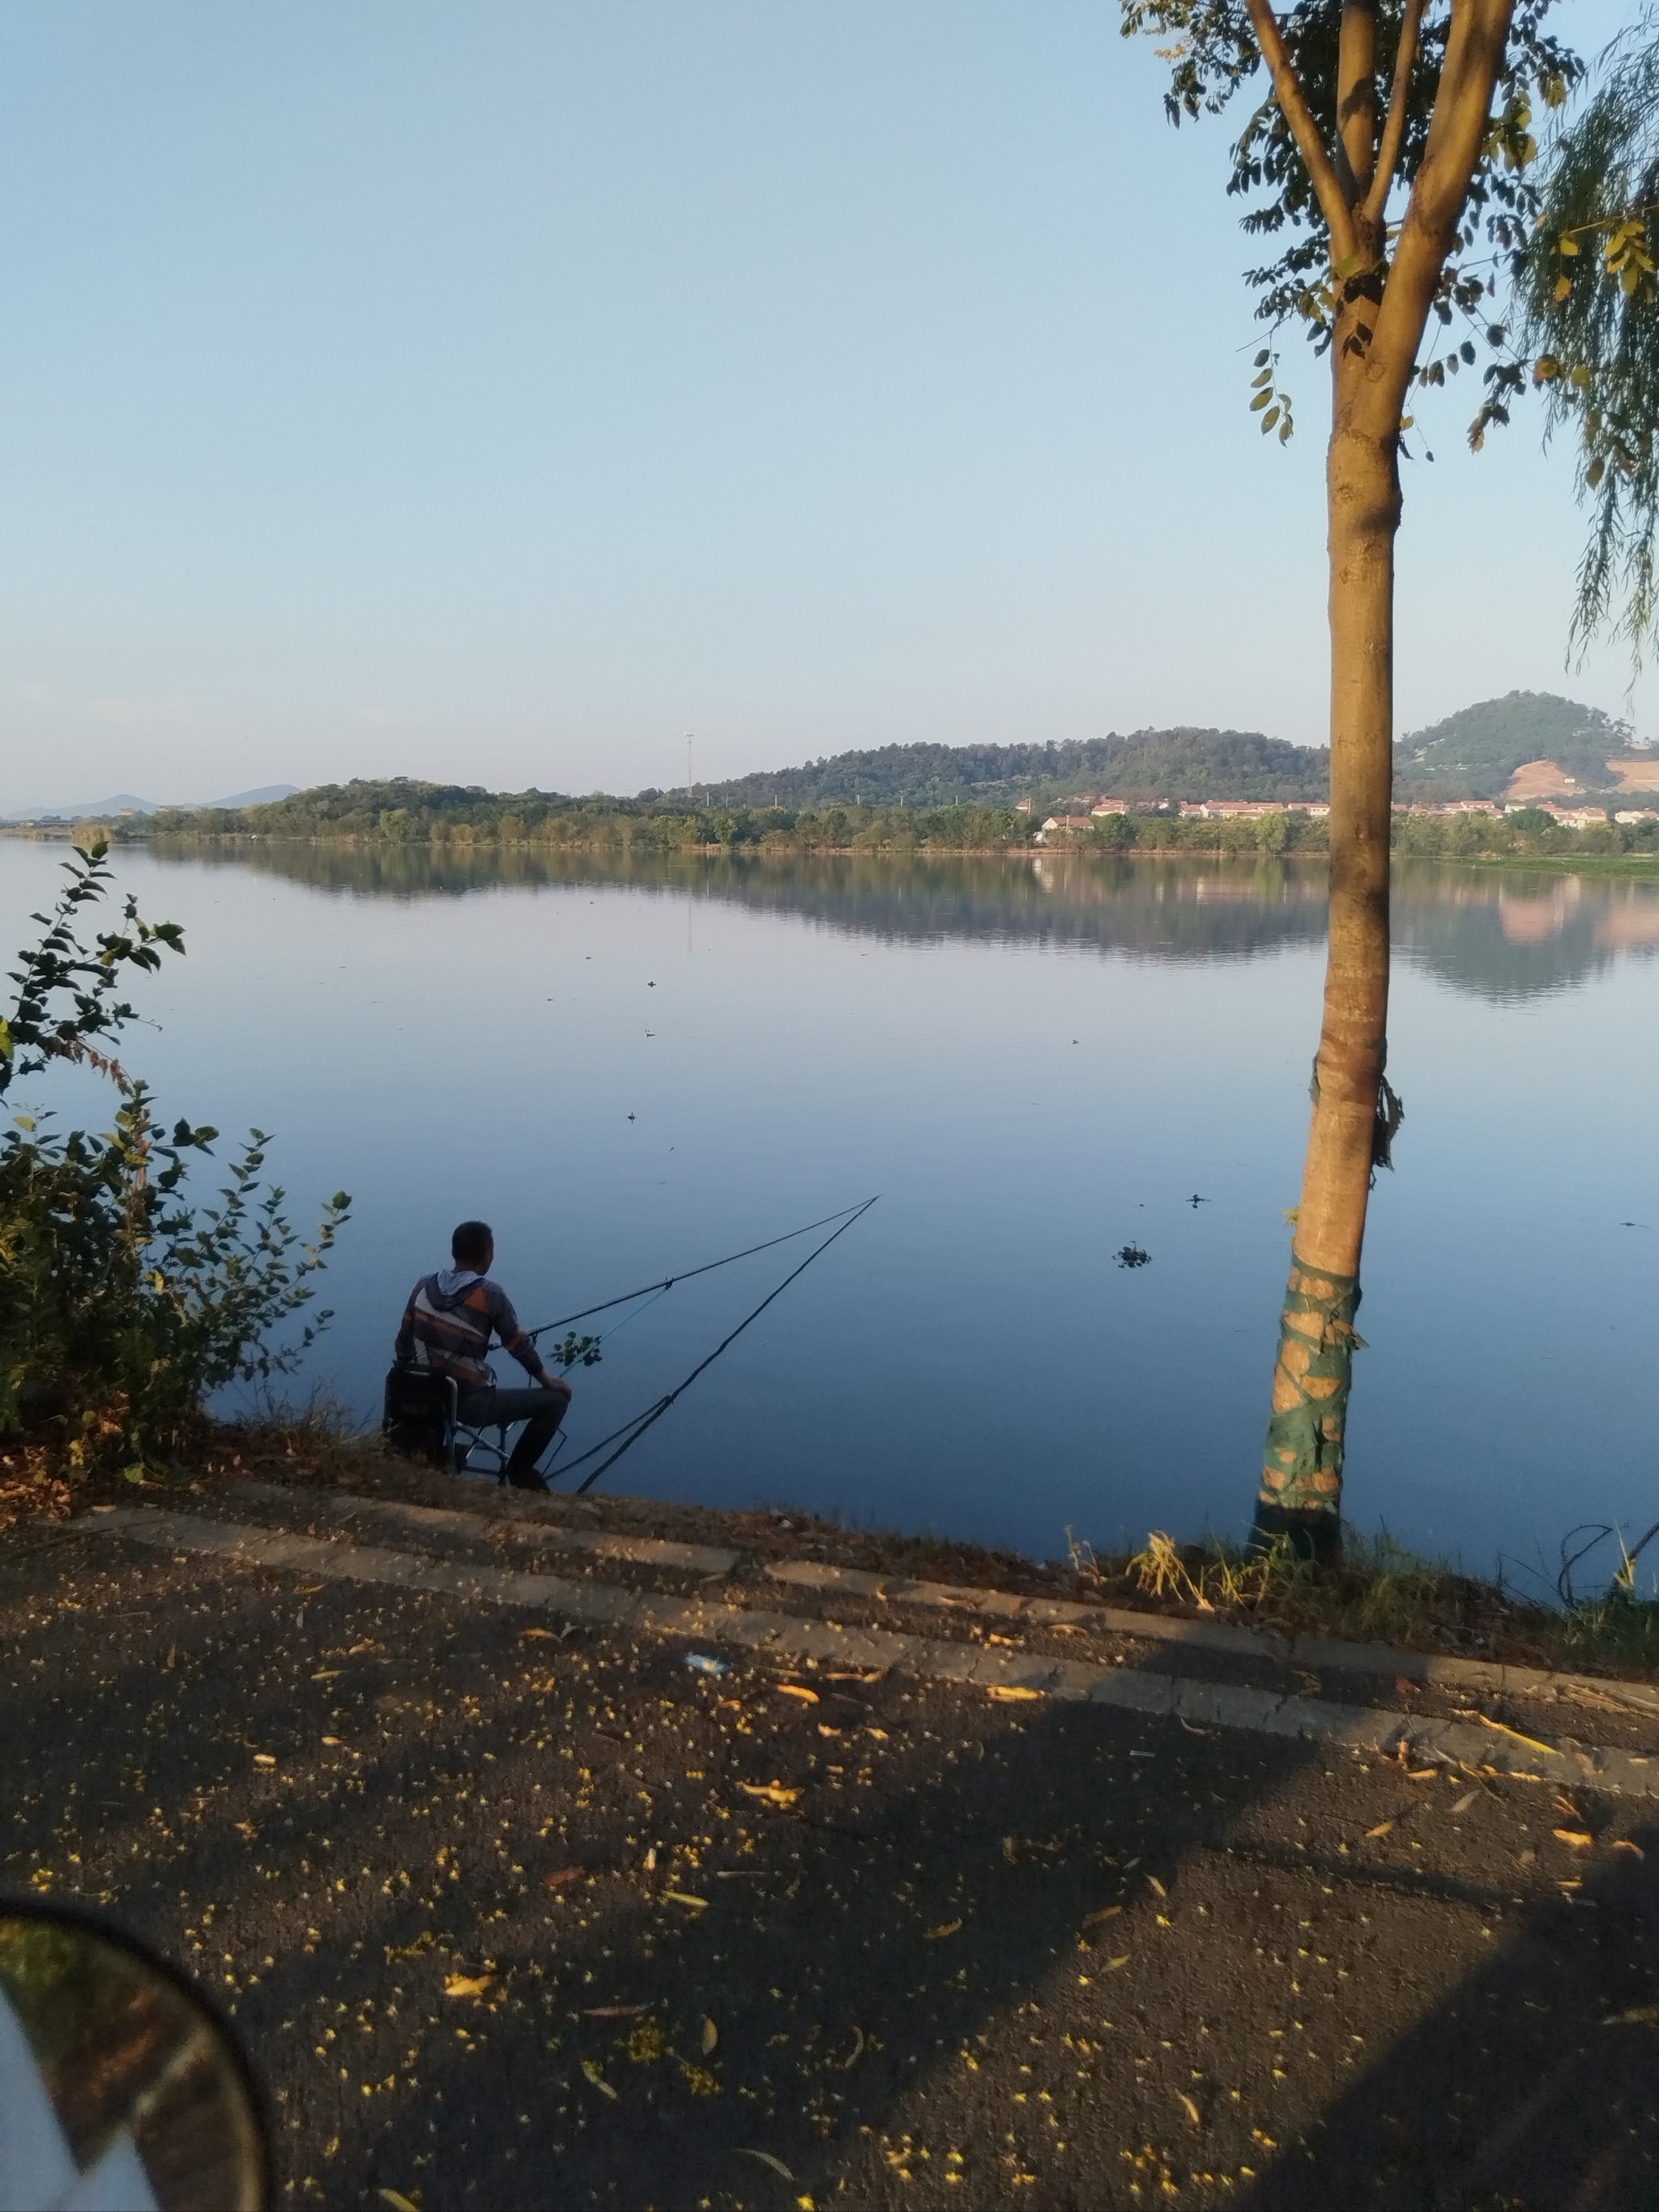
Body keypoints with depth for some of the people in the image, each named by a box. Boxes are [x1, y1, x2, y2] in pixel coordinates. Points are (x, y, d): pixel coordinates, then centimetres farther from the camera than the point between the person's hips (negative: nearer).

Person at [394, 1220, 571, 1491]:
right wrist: (547, 1379, 12)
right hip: (471, 1404, -6)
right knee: (557, 1398, 5)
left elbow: (403, 1344, 7)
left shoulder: (424, 1286, -1)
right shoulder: (490, 1295, -14)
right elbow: (519, 1345, -5)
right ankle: (520, 1469, 12)